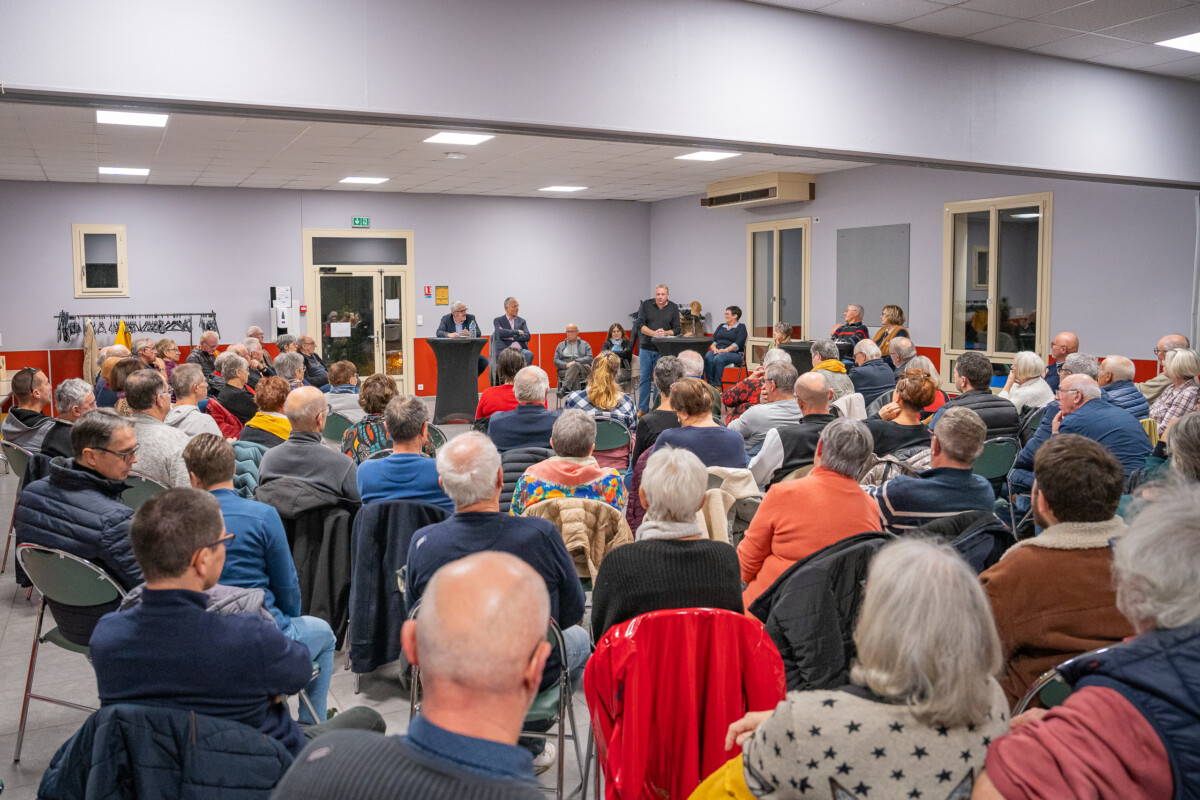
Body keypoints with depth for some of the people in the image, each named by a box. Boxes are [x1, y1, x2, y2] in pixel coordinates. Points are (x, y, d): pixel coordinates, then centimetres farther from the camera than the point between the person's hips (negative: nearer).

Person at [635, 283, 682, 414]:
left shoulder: (673, 308, 4)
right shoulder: (646, 305, 1)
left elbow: (676, 329, 3)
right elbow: (640, 324, -6)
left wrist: (665, 333, -17)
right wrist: (654, 333, -21)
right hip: (646, 348, 0)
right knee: (644, 378, 4)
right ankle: (642, 409, 13)